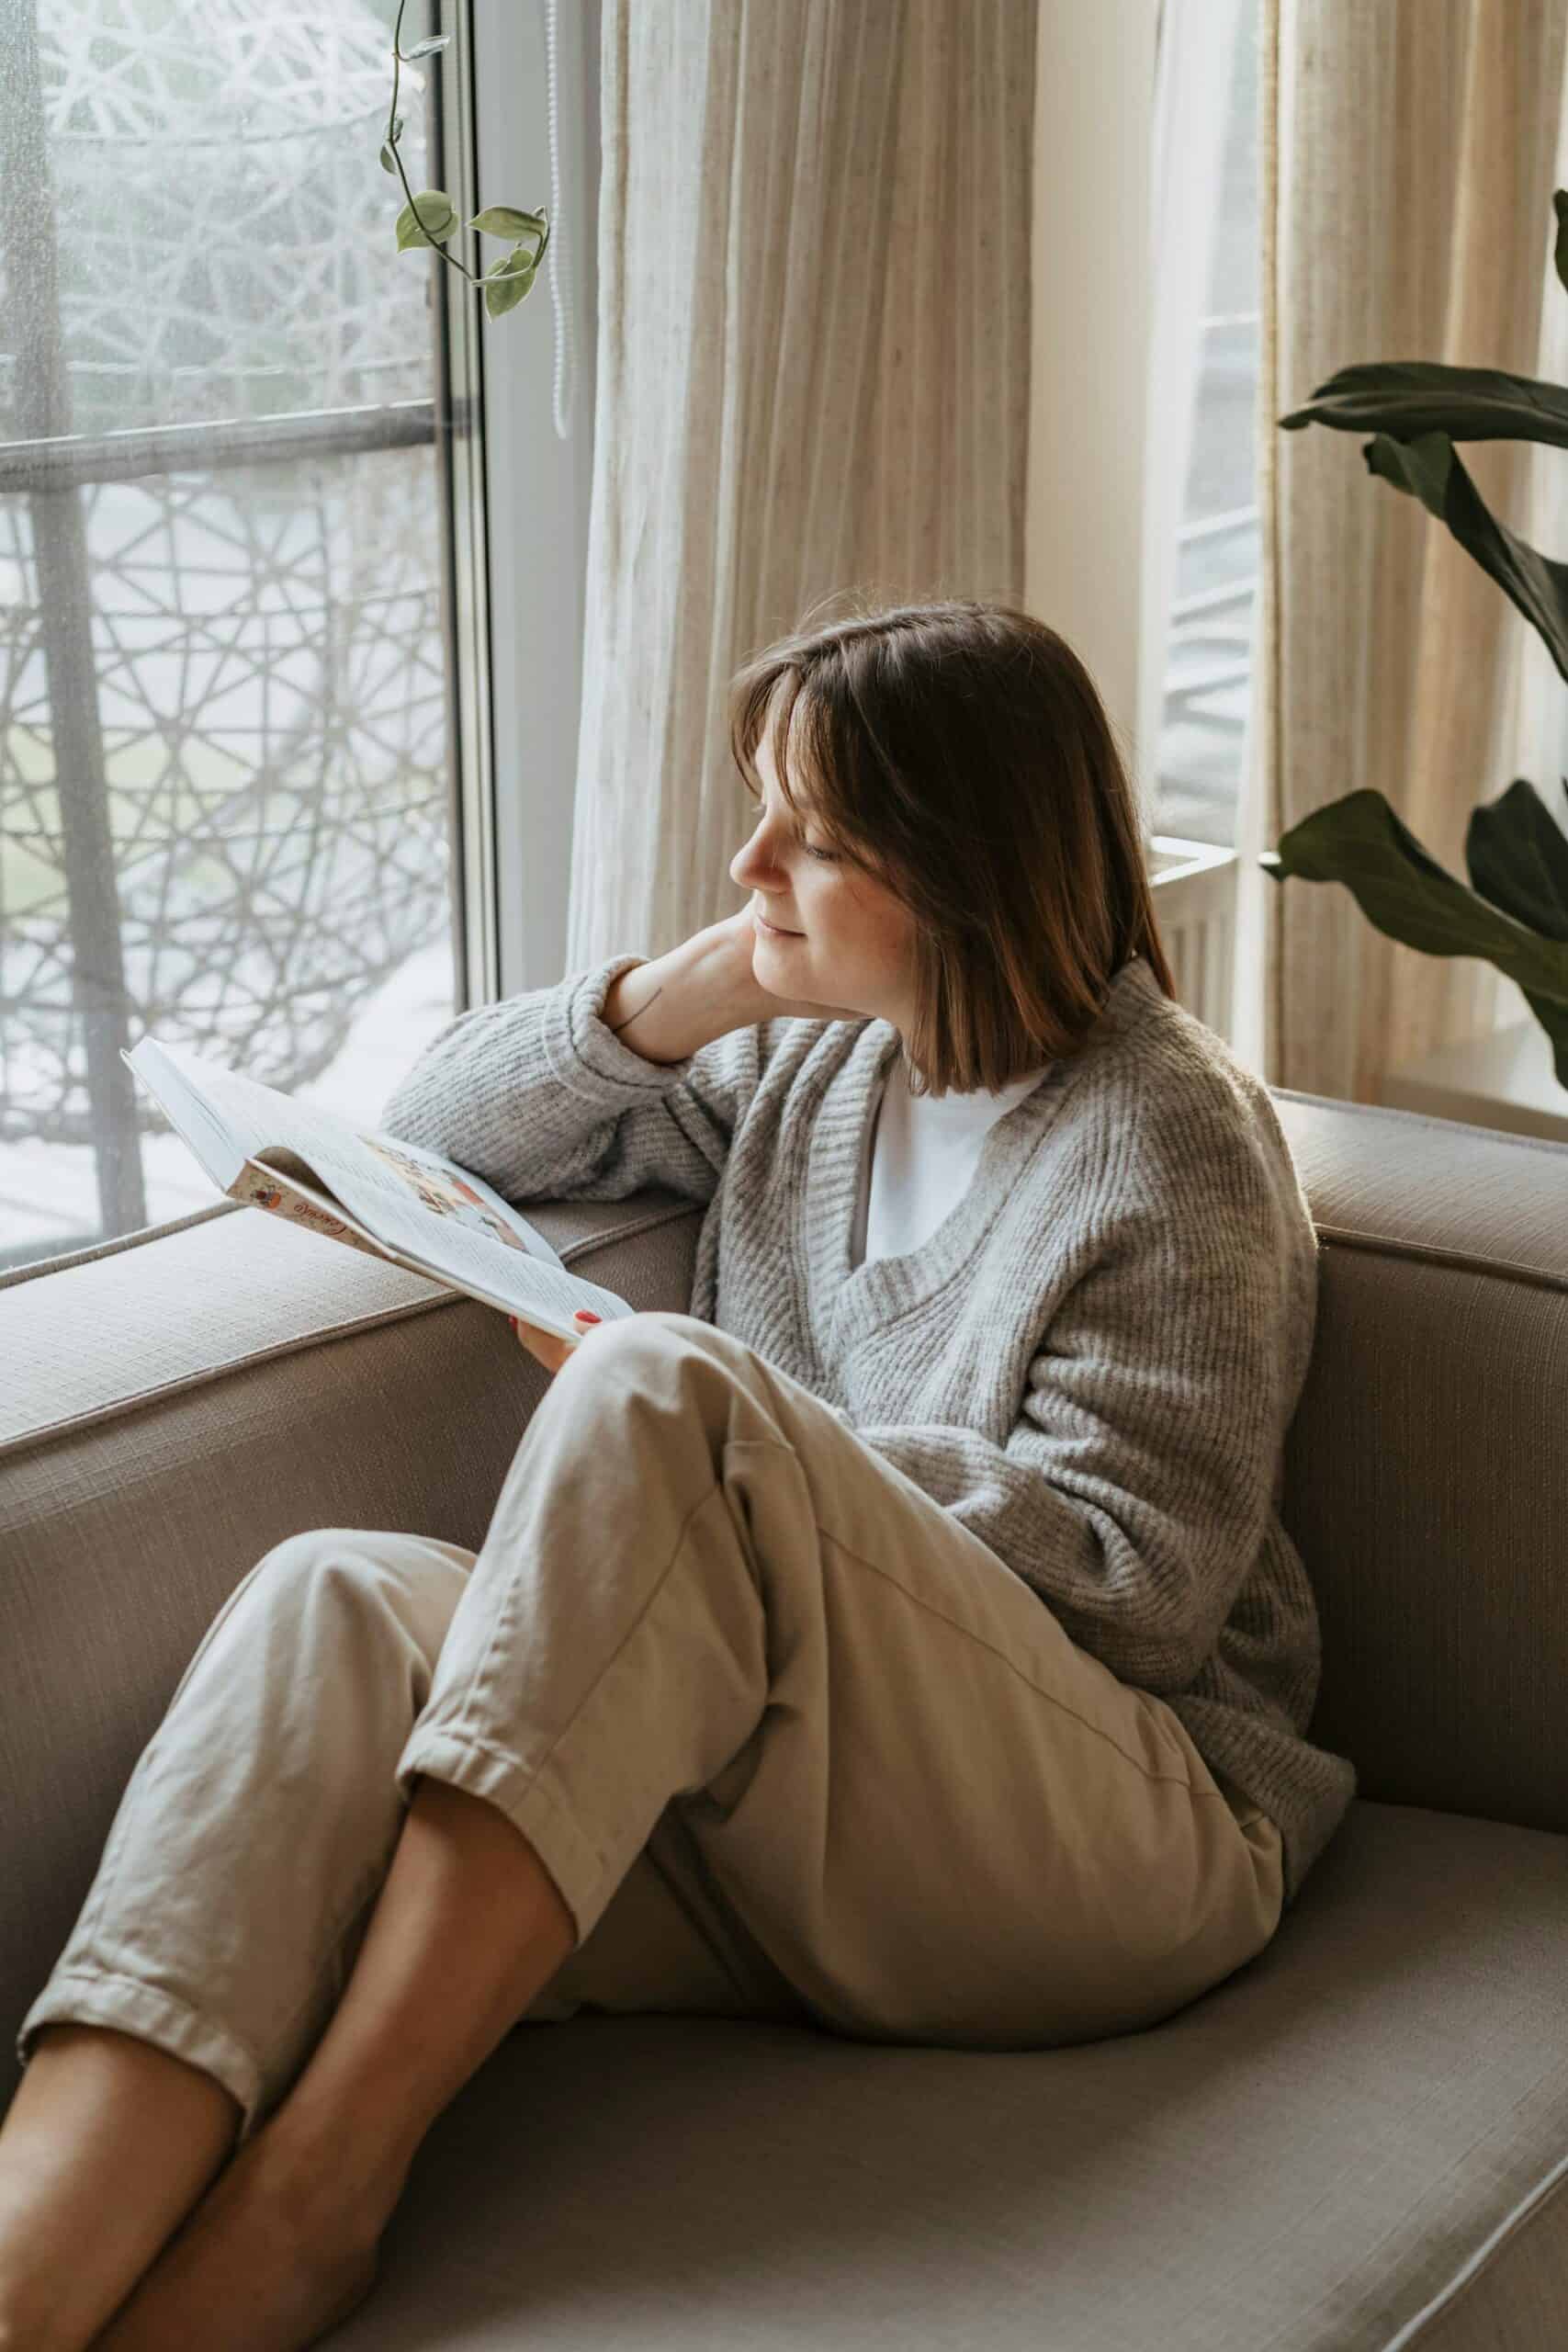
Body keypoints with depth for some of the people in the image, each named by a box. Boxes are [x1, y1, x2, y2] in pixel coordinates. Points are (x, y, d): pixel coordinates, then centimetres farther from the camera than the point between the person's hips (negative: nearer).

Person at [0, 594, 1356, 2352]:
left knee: (661, 1403, -31)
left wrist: (697, 1436, -10)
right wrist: (687, 990, 5)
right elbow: (438, 1127, 23)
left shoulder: (1172, 1140, -2)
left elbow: (1141, 1583, -9)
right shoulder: (805, 1067, 19)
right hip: (788, 1842, 6)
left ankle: (315, 2179, -35)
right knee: (337, 1597, -23)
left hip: (1114, 1845, -6)